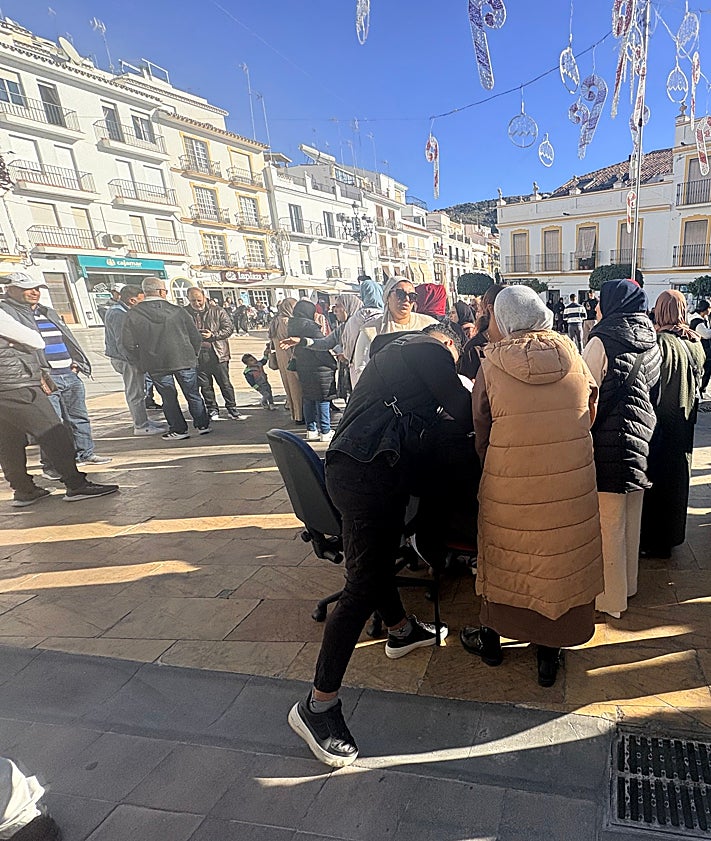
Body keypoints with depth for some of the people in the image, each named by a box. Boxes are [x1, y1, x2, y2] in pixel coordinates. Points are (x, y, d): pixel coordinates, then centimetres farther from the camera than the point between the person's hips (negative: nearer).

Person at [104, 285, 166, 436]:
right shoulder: (118, 315, -19)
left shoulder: (115, 311, 15)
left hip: (125, 359, 11)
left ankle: (143, 421, 28)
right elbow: (122, 343, -23)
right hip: (126, 360, -11)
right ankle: (141, 426, 4)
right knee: (135, 393, -3)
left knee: (136, 392, 17)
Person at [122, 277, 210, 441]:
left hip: (156, 366, 0)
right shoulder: (177, 311, -4)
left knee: (169, 398, 12)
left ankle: (179, 429, 15)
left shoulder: (132, 315, -4)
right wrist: (192, 356, 16)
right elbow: (196, 337, 1)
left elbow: (128, 344, -3)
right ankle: (202, 425, 21)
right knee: (193, 395, 13)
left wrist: (141, 363, 9)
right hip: (185, 361, 0)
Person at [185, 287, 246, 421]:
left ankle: (232, 409, 14)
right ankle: (212, 410, 23)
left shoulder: (218, 311, 3)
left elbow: (229, 328, -1)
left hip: (218, 354, -1)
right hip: (197, 356, 1)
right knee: (205, 386, 10)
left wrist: (213, 335, -14)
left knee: (225, 384, 4)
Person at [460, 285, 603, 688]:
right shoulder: (571, 356, -3)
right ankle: (550, 652, 32)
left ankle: (492, 639, 37)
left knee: (504, 559, 17)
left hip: (510, 488, -2)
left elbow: (482, 434, -3)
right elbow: (590, 415, 9)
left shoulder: (491, 367, -10)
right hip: (572, 485, 2)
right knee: (560, 557, 17)